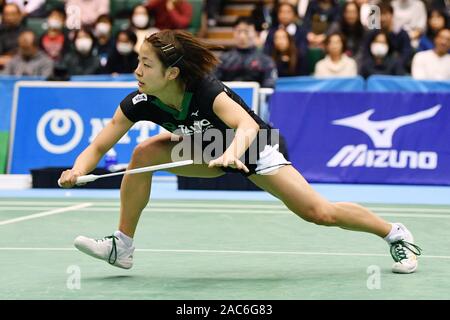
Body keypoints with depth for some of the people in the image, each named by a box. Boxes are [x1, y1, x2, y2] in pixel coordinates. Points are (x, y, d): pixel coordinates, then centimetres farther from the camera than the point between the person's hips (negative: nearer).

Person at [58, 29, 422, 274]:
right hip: (207, 151, 5)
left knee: (320, 213, -14)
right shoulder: (139, 103, -23)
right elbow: (98, 147, -21)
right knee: (145, 153, -18)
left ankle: (395, 233, 9)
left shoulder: (207, 91, -37)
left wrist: (233, 151, -73)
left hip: (252, 148, -5)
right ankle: (122, 246, -5)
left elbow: (248, 125, -52)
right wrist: (77, 171, -41)